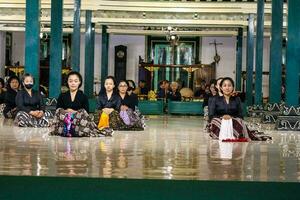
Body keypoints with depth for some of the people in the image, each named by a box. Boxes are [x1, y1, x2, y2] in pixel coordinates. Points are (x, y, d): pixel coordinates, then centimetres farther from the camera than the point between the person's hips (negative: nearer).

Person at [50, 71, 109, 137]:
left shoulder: (84, 97, 11)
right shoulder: (62, 96, 16)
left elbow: (85, 113, 4)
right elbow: (57, 111, 9)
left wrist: (75, 112, -11)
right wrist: (66, 112, -10)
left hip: (80, 123, 0)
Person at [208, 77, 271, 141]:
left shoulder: (237, 99, 19)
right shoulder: (215, 99, 14)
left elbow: (240, 116, 8)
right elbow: (211, 116, 3)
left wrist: (231, 117, -13)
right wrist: (222, 117, -16)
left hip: (235, 124, 1)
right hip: (218, 124, -1)